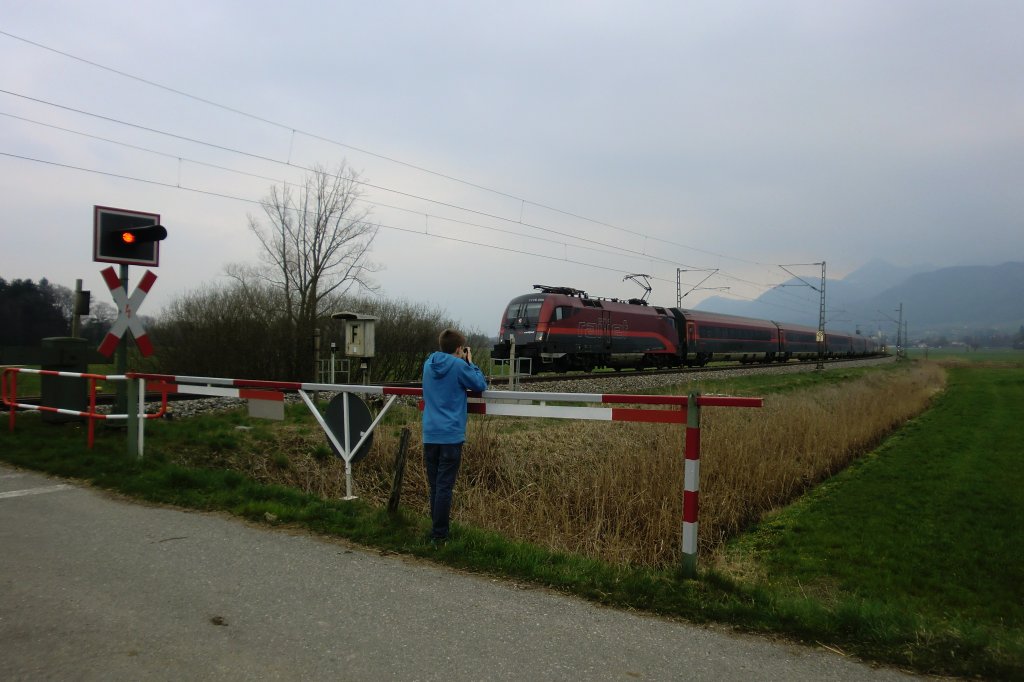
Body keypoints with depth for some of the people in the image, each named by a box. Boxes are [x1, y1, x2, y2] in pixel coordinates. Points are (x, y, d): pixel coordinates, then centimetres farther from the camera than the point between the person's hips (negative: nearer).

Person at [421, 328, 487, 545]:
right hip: (451, 435, -6)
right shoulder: (459, 366, -8)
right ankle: (439, 535, -1)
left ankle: (437, 527, 23)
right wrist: (470, 363, 11)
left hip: (430, 434, 6)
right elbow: (481, 384, 1)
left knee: (434, 485, 14)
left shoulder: (428, 364, 11)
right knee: (444, 486, -3)